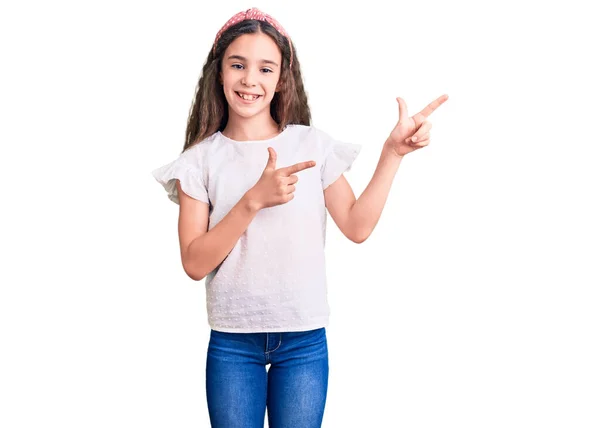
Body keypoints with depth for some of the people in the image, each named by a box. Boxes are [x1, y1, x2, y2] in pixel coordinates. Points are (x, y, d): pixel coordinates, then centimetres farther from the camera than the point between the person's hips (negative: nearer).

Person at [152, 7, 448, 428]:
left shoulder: (313, 145, 0)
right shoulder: (200, 160, -2)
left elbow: (357, 226, -3)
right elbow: (195, 263, -10)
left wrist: (392, 152, -8)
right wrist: (254, 200, -22)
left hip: (304, 339, 0)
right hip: (232, 342, 0)